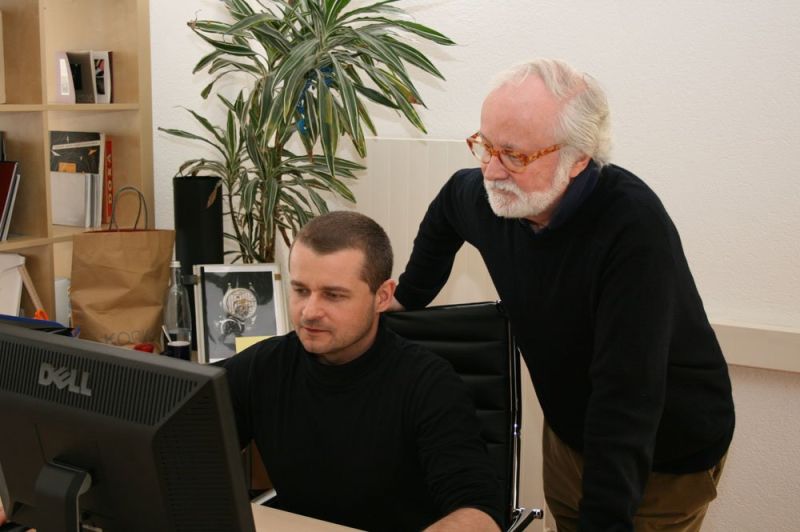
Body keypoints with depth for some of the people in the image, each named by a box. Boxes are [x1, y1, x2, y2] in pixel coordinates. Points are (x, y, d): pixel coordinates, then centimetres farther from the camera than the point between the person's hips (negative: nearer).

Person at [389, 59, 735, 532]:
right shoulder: (486, 196, -14)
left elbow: (626, 393, -36)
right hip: (568, 430, 6)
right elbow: (448, 204, 13)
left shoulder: (634, 227, -34)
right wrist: (407, 297, 14)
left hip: (667, 457, -5)